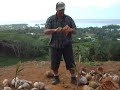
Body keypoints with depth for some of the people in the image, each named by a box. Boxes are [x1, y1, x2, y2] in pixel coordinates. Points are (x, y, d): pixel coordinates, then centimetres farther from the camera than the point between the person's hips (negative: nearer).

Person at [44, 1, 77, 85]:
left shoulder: (69, 18, 2)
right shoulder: (51, 19, -2)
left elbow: (75, 31, 3)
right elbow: (45, 31, -11)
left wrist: (70, 30, -21)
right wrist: (55, 30, -29)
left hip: (67, 45, 0)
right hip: (55, 45, 0)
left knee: (71, 63, 4)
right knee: (54, 63, 9)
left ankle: (73, 78, 20)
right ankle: (56, 77, 31)